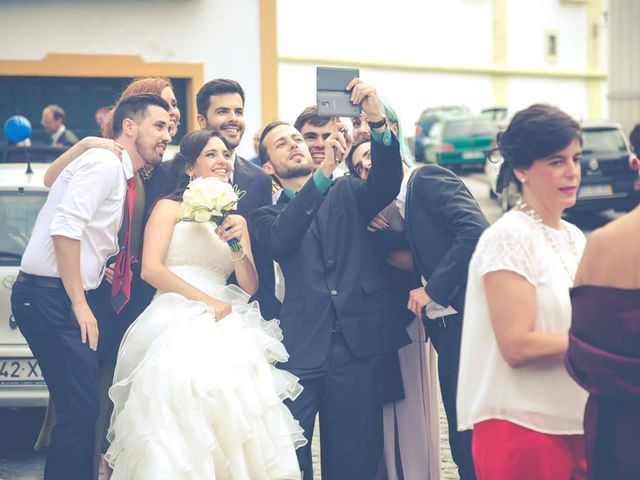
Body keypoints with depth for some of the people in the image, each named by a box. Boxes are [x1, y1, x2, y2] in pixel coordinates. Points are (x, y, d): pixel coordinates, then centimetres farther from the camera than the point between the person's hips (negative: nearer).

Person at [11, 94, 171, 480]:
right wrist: (79, 304, -19)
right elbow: (65, 229, -22)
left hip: (71, 298, 10)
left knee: (84, 408, 11)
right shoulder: (104, 162, -11)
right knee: (80, 409, -13)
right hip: (50, 297, -10)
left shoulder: (123, 176, 18)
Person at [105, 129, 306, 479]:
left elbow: (249, 287, 16)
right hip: (177, 324, -4)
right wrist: (205, 300, -14)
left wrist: (238, 246, -2)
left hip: (226, 330, 4)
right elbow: (150, 269, -5)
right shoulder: (170, 208, 10)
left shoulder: (233, 219, 24)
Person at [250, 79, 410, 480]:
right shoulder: (267, 215, 11)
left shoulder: (347, 193, 17)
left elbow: (386, 184, -4)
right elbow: (280, 240, -12)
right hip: (300, 350, -1)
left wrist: (378, 120, -21)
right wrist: (325, 170, -22)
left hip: (358, 344, 1)